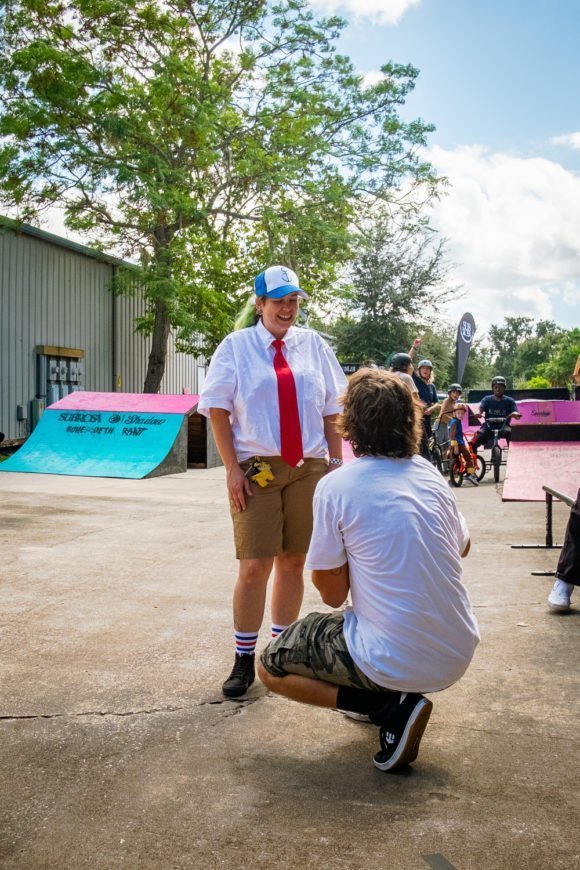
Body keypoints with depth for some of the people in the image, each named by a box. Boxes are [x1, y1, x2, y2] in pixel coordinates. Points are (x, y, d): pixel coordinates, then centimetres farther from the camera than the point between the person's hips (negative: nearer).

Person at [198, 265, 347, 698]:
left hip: (308, 468, 3)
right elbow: (218, 410, -1)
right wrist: (232, 469, -8)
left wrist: (336, 462, 4)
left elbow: (332, 410, 11)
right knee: (255, 566, -5)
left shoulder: (314, 346, 9)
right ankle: (244, 661, 10)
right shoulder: (236, 346, 3)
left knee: (294, 562, 8)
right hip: (257, 468, -3)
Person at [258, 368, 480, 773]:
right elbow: (462, 548, 22)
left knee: (271, 667, 13)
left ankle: (393, 705, -1)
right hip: (458, 656, 7)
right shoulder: (431, 474, 3)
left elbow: (333, 594, -7)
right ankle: (394, 696, 22)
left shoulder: (335, 486, -13)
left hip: (398, 662, -7)